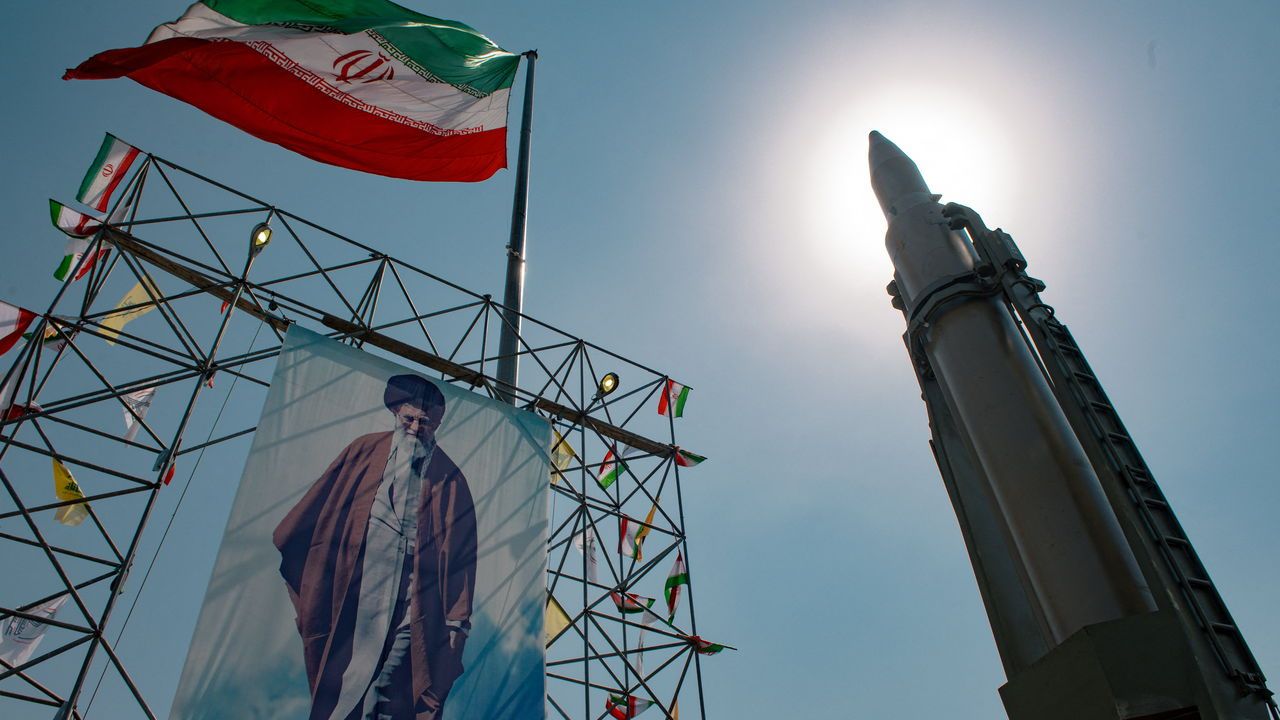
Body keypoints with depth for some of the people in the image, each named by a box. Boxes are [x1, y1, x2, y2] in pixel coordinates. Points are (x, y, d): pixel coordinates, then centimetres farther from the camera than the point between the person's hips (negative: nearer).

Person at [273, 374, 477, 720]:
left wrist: (457, 618, 0)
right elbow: (319, 506, 14)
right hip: (353, 596, 1)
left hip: (413, 602, -1)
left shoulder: (449, 480, 4)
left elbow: (460, 552, 3)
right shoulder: (364, 451, 8)